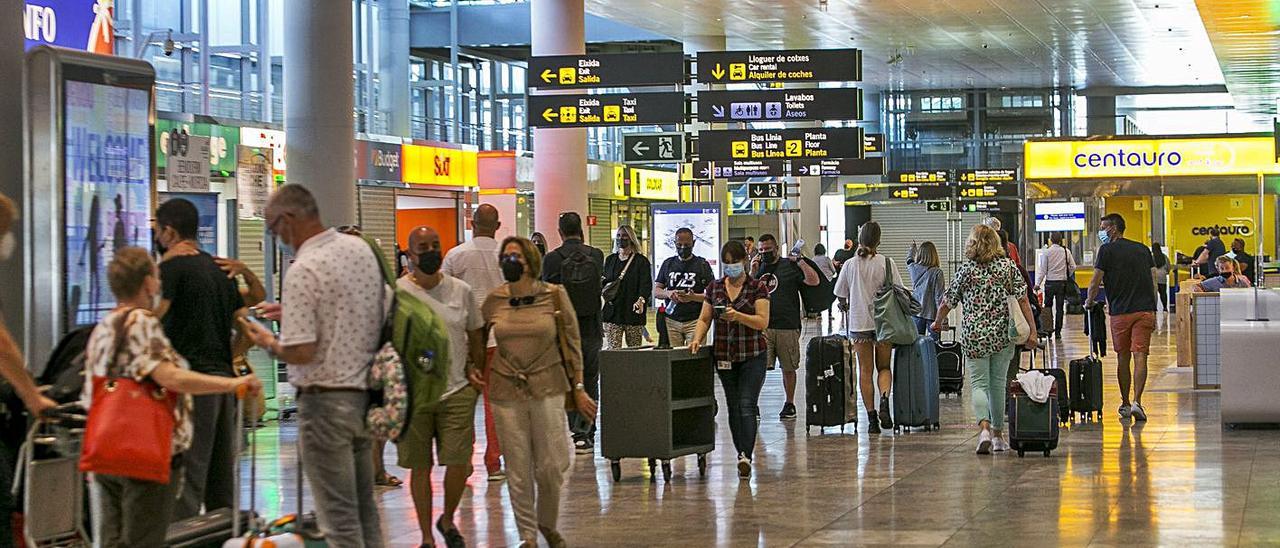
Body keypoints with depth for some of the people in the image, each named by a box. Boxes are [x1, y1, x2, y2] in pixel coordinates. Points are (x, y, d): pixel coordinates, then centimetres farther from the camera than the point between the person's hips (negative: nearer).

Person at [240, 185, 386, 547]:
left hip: (326, 400, -8)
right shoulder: (361, 249, 5)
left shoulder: (303, 270, -18)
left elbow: (301, 353, -22)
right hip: (366, 392, 8)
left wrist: (268, 342, 0)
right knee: (365, 507, 17)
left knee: (339, 517, -1)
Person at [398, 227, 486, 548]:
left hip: (457, 391, 2)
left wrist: (474, 370, 8)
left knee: (459, 464, -4)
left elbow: (476, 335, 17)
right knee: (420, 467, 5)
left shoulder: (461, 290, 6)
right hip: (413, 393, -2)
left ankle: (447, 521, 24)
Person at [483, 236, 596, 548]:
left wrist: (578, 389, 2)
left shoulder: (554, 296, -1)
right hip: (506, 392, 1)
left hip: (548, 389, -1)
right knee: (518, 470, 3)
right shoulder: (494, 301, 2)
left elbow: (572, 344, 4)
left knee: (551, 467, 1)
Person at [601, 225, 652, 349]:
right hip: (612, 312, 3)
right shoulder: (610, 260, 17)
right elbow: (603, 282, 23)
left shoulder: (641, 261, 3)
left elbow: (646, 285, -7)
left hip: (633, 312, -3)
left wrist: (641, 300, -25)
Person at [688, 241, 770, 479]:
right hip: (724, 356, 4)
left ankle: (745, 456, -22)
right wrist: (698, 338, -9)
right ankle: (743, 455, 16)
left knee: (747, 404, -14)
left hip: (752, 355, -4)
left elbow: (763, 321, -11)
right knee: (733, 406, 8)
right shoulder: (714, 288, 8)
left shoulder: (757, 287, -3)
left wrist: (738, 316, -25)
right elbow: (704, 319, 10)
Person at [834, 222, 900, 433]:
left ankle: (872, 417, 5)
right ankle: (884, 400, -15)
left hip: (859, 323, 0)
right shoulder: (886, 263, -5)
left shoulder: (849, 265, -2)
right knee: (884, 367, 13)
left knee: (865, 371, 7)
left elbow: (841, 297, 4)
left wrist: (846, 307, 23)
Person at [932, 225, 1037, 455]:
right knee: (998, 383, 13)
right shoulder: (1008, 266, 2)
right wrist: (1032, 330, -2)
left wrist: (937, 323, 19)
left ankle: (984, 427, -24)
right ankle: (997, 434, 21)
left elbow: (948, 302, 2)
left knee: (979, 384, -1)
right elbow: (1023, 300, -4)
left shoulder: (966, 270, -4)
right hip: (1003, 335, 2)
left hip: (974, 336, -2)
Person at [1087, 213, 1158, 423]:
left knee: (1123, 358, 9)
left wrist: (1089, 302, 15)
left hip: (1120, 311, -2)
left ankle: (1125, 404, 17)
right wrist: (1153, 312, 17)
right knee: (1140, 356, -4)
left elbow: (1096, 282, -3)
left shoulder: (1107, 250, -2)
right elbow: (1153, 283, 12)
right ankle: (1136, 402, -18)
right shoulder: (1142, 249, 12)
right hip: (1145, 310, 2)